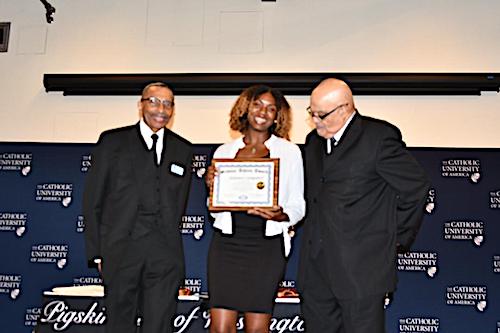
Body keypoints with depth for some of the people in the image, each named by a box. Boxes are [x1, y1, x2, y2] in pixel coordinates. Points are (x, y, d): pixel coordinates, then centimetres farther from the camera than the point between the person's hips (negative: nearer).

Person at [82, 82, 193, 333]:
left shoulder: (183, 149, 12)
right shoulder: (112, 141, 5)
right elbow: (93, 199, 3)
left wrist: (169, 241, 7)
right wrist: (97, 251, 0)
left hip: (166, 255, 2)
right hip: (120, 249, -1)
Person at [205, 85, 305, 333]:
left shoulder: (289, 151, 5)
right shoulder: (224, 152, 10)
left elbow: (298, 205, 5)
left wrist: (281, 215, -16)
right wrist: (211, 187, -6)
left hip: (266, 245, -1)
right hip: (227, 241, 1)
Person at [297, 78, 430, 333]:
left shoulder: (379, 137, -8)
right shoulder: (313, 141, 14)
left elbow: (415, 187, -6)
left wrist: (398, 238, -1)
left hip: (361, 267, -6)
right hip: (316, 266, 7)